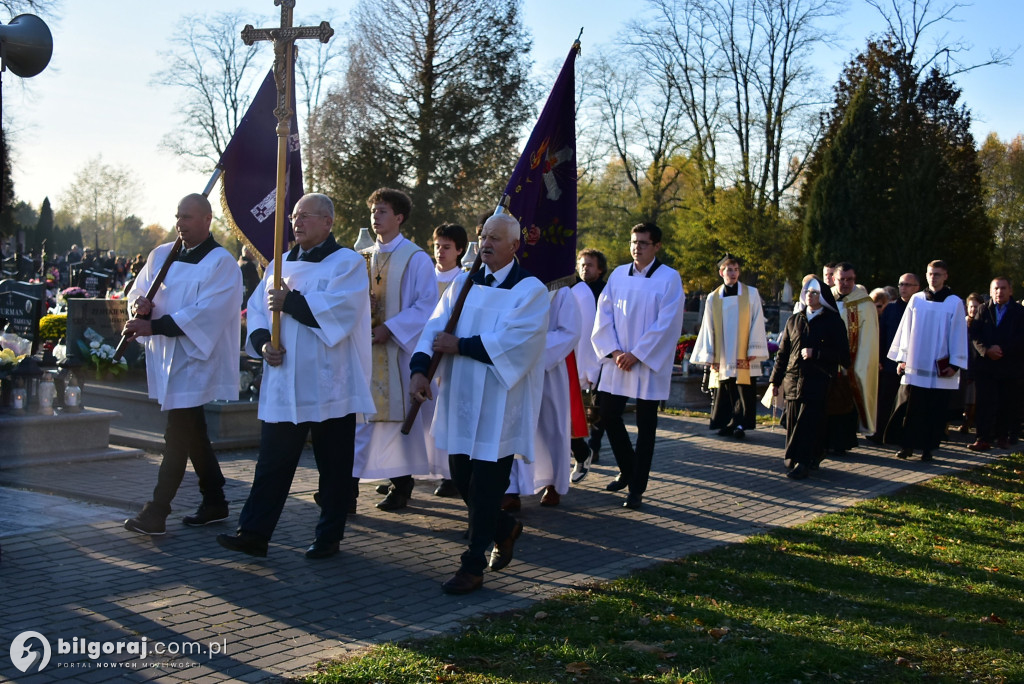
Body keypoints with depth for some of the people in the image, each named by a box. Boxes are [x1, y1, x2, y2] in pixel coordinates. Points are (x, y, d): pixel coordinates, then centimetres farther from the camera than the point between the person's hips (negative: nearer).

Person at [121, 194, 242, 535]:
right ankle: (214, 503, 23)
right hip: (165, 356, 7)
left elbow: (205, 313, -20)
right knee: (192, 434, 13)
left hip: (194, 360, -7)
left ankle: (156, 513, -3)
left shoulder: (221, 263, -10)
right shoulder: (161, 255, 10)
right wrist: (140, 305, -10)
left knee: (178, 438, -6)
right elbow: (138, 291, 15)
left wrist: (154, 326, -24)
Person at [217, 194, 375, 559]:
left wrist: (290, 302, -17)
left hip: (328, 386, -4)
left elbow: (340, 309, -19)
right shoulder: (280, 264, 15)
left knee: (333, 466, 5)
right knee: (272, 461, 4)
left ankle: (329, 536, 15)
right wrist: (262, 342, -8)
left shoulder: (348, 263, -3)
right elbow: (257, 309, 11)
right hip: (283, 385, 5)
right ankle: (253, 533, 7)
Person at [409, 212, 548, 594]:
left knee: (485, 485, -3)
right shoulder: (464, 283, 10)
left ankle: (473, 566, 7)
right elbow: (436, 327, 0)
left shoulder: (530, 290, -6)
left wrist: (460, 345, -16)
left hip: (499, 403, -6)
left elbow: (512, 342, -19)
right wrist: (419, 369, -16)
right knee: (461, 476, 12)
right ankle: (505, 529, 37)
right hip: (460, 397, 6)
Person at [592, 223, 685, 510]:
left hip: (649, 364, -4)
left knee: (645, 426, 1)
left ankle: (637, 488, 9)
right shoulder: (618, 274, 7)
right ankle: (627, 470, 28)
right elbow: (604, 314, 5)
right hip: (618, 361, 4)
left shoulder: (669, 278, -6)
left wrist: (636, 355, -14)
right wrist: (614, 351, -8)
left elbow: (667, 323, -11)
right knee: (609, 415, 7)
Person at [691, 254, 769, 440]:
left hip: (744, 357, -2)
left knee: (745, 392, -3)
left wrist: (753, 352, -6)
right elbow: (708, 328, 9)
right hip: (722, 358, 2)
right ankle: (726, 424, 10)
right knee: (725, 393, 2)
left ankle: (740, 424, 4)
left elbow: (757, 322, 0)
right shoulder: (713, 298, 7)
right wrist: (710, 356, 6)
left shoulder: (751, 294, 2)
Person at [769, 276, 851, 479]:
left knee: (808, 424, -10)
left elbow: (843, 355, -2)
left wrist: (815, 353, -12)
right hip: (793, 381, 4)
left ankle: (803, 463, -8)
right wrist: (776, 380, 14)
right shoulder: (794, 320, 16)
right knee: (792, 423, 4)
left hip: (817, 384, -4)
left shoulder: (833, 322, 3)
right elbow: (783, 352, 19)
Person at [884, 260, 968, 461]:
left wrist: (955, 364, -4)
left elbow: (958, 335, 1)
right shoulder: (916, 300, 7)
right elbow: (906, 330, 10)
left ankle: (928, 447, 11)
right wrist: (902, 358, 6)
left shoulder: (955, 303, 2)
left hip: (940, 368, -1)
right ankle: (907, 445, 6)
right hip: (915, 366, 1)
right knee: (909, 407, -2)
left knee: (935, 410, 2)